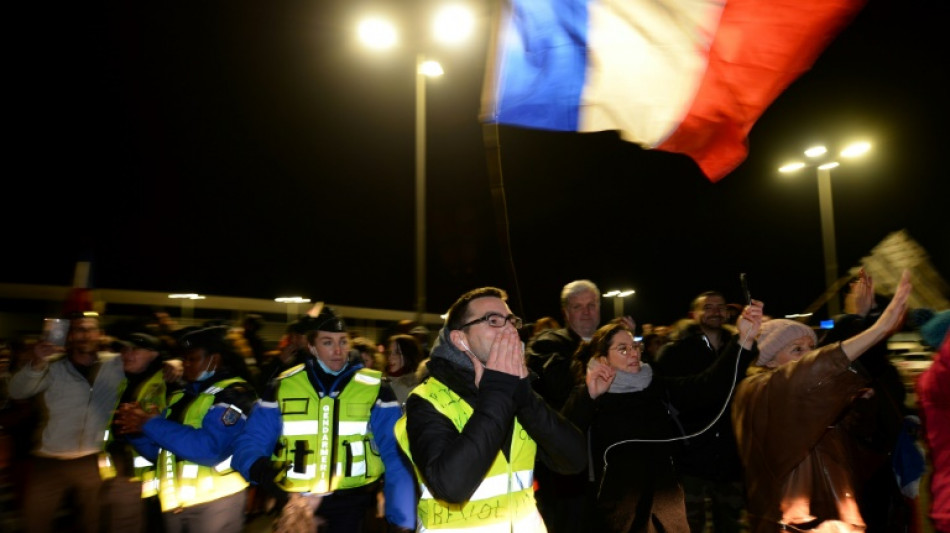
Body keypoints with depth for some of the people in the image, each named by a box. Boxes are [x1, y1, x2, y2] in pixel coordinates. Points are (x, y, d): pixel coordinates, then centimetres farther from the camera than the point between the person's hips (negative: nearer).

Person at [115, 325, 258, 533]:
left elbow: (209, 448, -25)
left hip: (215, 501, -7)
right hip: (174, 502, 7)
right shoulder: (181, 396, 13)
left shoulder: (233, 394, -12)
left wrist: (152, 424, -19)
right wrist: (137, 431, -5)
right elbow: (159, 451, 15)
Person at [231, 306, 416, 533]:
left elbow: (396, 457, -8)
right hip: (294, 504, 2)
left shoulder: (374, 389, -5)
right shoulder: (282, 388, 0)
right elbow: (249, 447, -2)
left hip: (351, 503, -1)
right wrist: (282, 492, -20)